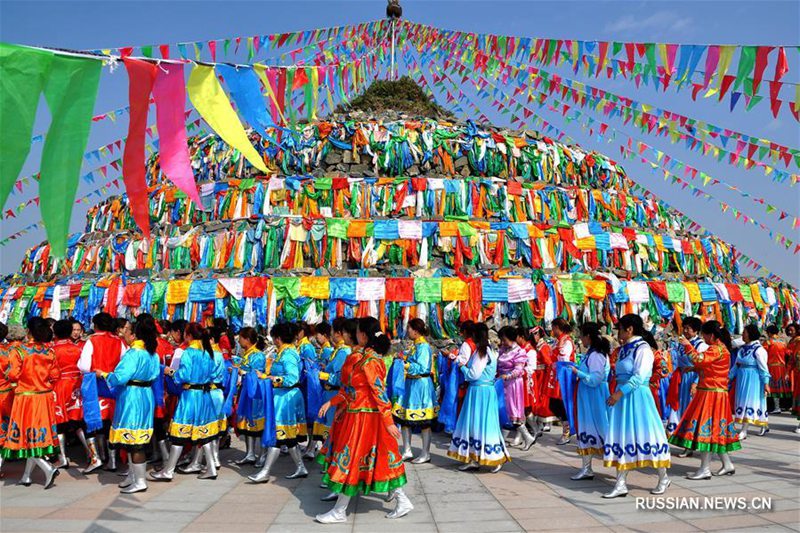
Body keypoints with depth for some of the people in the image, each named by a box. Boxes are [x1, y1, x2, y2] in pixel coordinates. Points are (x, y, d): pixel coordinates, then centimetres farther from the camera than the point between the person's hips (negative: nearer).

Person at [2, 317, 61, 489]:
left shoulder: (19, 351, -13)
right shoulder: (50, 352, 0)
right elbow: (55, 376, 3)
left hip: (26, 398, -4)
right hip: (45, 397, 5)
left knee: (27, 436, 4)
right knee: (37, 436, 13)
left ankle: (48, 469, -11)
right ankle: (27, 476, 24)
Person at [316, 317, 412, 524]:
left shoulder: (369, 361, -20)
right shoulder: (359, 355, 8)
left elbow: (380, 393, -20)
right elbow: (349, 386, 13)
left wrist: (389, 421, -19)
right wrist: (331, 402, 11)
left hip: (362, 417, -9)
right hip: (354, 414, 9)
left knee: (350, 459, 2)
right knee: (378, 458, 15)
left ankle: (339, 511, 15)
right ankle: (402, 501, 26)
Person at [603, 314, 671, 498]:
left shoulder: (643, 348, -12)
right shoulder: (624, 349, 12)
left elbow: (639, 377, -20)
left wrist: (620, 393, -23)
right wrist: (617, 393, 9)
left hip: (637, 397, -8)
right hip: (622, 397, 8)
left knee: (644, 435, 2)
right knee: (621, 437, 6)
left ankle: (663, 478, 24)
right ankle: (620, 484, 11)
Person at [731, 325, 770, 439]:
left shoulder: (758, 350, -12)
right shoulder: (742, 348, 10)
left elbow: (763, 368, -12)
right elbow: (736, 365, 14)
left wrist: (766, 383, -14)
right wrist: (729, 377, 12)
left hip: (753, 379, -8)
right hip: (742, 379, 8)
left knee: (748, 402, -6)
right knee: (742, 401, 11)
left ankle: (744, 431, -4)